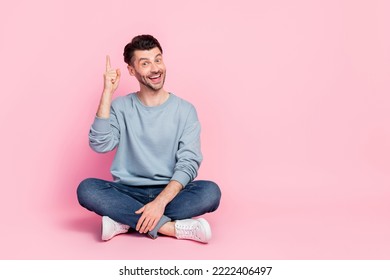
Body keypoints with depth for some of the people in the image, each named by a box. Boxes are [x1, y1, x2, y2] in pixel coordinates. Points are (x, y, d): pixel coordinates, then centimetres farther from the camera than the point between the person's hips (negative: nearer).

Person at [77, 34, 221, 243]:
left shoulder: (185, 110, 2)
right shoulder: (121, 107, 5)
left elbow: (188, 163, -8)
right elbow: (100, 145, -11)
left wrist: (161, 201, -24)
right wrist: (107, 93, -13)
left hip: (169, 193, 0)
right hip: (128, 192, 1)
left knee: (210, 191, -28)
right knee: (86, 189, -27)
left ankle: (126, 222, -22)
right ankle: (171, 227, -27)